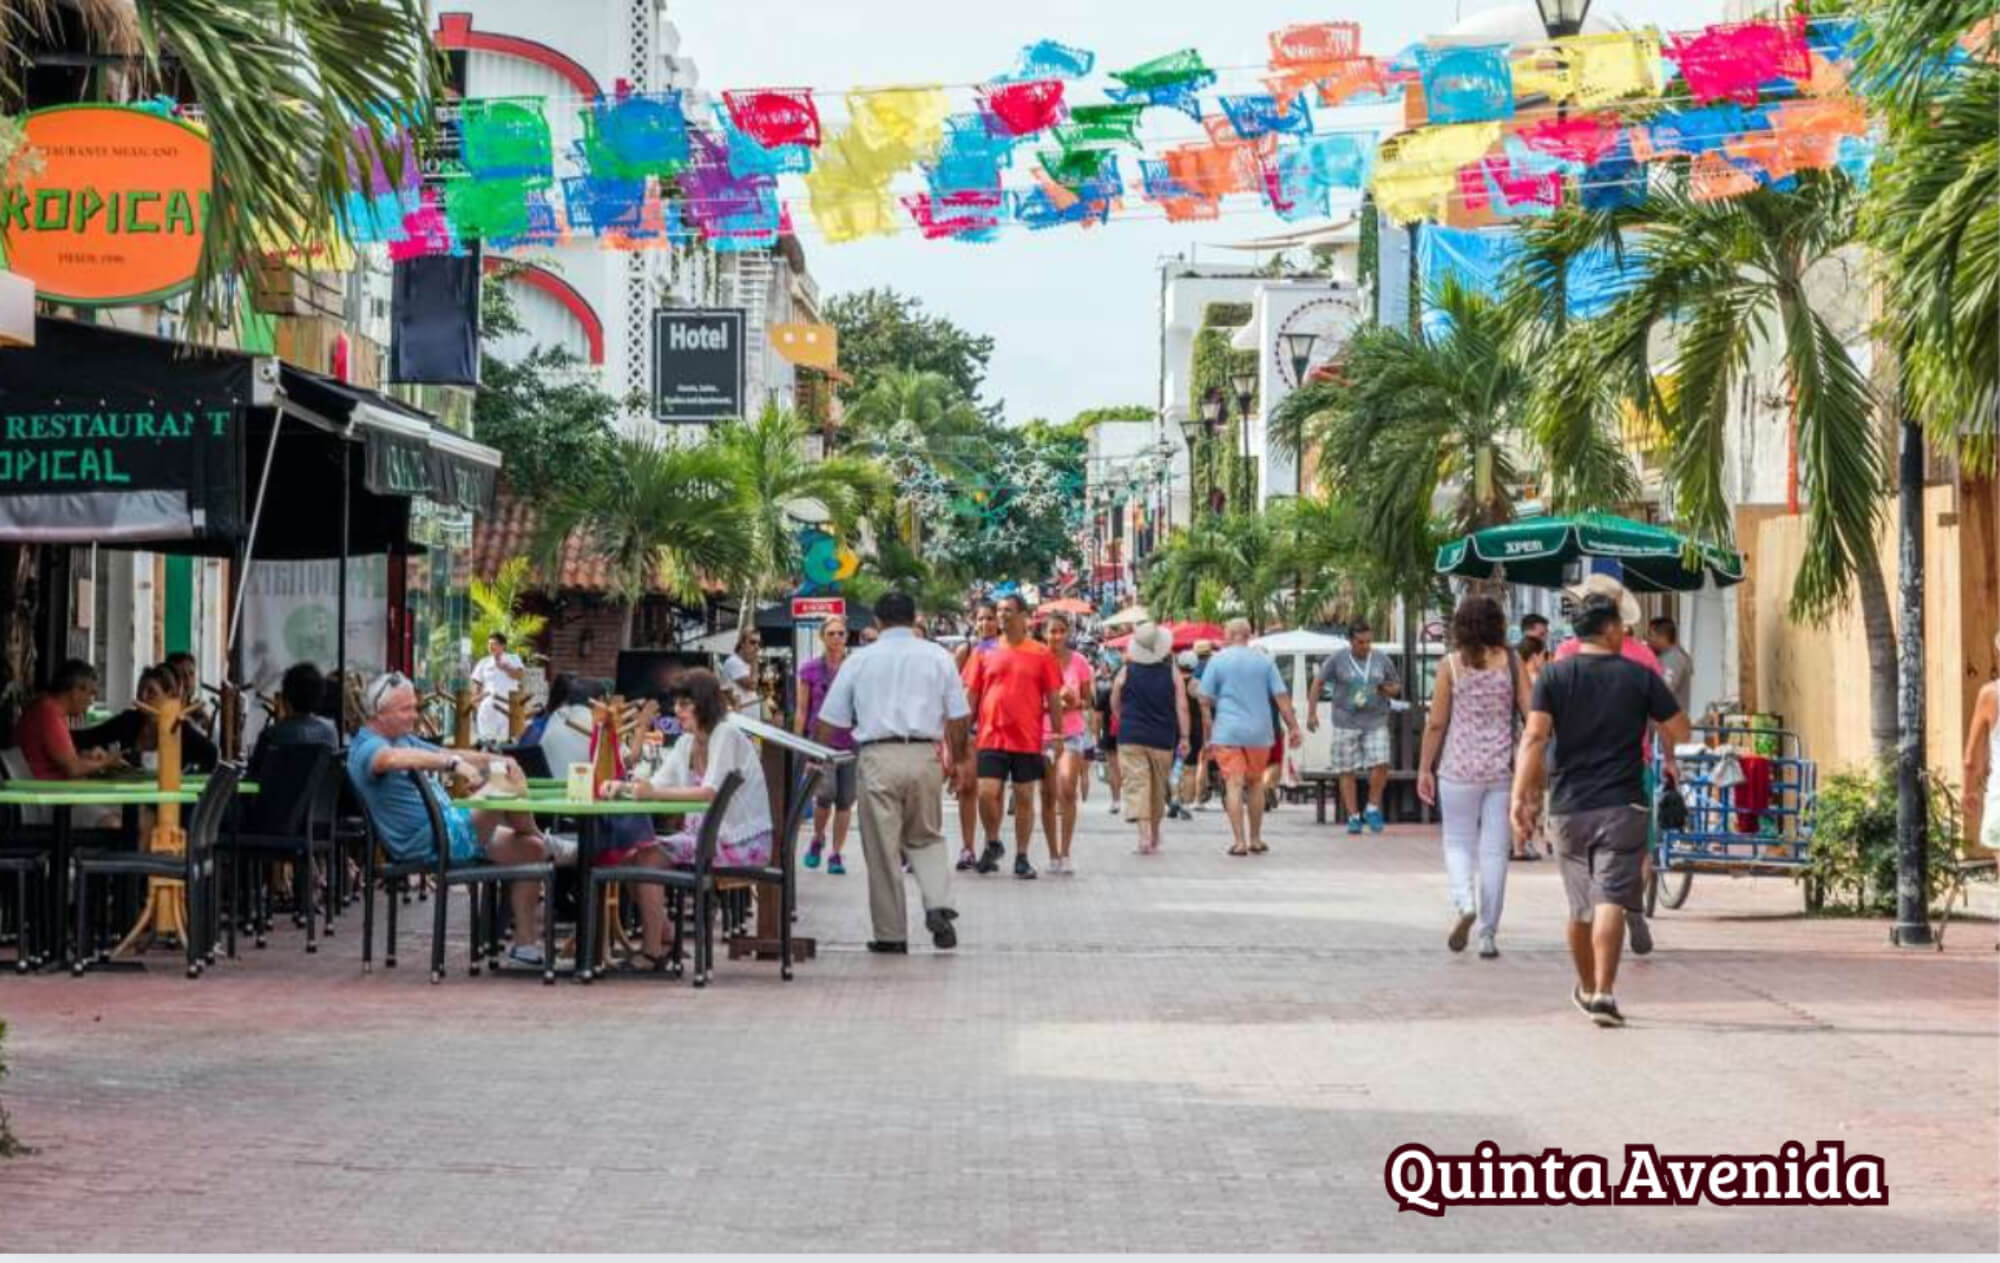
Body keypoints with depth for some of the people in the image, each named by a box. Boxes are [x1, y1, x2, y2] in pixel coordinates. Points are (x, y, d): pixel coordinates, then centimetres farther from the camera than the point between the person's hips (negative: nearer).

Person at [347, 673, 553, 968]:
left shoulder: (406, 739, 22)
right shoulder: (366, 749, -11)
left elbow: (451, 755, 21)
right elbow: (392, 759, -35)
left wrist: (494, 760, 2)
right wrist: (452, 763, -43)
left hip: (451, 829, 10)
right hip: (426, 842, -10)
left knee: (529, 850, 3)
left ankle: (525, 943, 6)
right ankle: (547, 842, 8)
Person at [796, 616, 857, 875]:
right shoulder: (810, 670, 3)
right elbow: (802, 710, 6)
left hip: (851, 741, 2)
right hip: (821, 741, -2)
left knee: (845, 800, 2)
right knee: (826, 793, -16)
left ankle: (836, 854, 13)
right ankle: (817, 839, 12)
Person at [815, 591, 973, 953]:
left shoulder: (860, 661, 5)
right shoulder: (938, 657, 8)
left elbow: (829, 722, 6)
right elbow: (958, 717, 7)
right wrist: (960, 760, 21)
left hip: (877, 757, -1)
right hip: (924, 755, 2)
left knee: (882, 848, 5)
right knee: (926, 838, 18)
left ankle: (891, 934, 8)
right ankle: (939, 904, -6)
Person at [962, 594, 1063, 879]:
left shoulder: (1041, 654, 1)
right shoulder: (985, 653, 6)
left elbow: (1053, 698, 4)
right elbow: (970, 694, 9)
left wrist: (1057, 734, 0)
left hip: (1027, 739, -1)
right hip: (991, 737, 1)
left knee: (1024, 798, 5)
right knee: (986, 793, -8)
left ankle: (1022, 858, 14)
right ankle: (992, 844, 16)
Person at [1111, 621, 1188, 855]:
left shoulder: (1126, 673, -1)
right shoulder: (1172, 672, -2)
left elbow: (1115, 704, 9)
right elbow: (1182, 707, -7)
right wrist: (1184, 737, -4)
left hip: (1131, 738, -1)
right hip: (1162, 739, 2)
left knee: (1137, 784, -7)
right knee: (1159, 789, 15)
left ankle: (1145, 833, -25)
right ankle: (1154, 838, 26)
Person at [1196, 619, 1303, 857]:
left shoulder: (1217, 661, 0)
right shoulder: (1265, 661, 6)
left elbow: (1205, 701, -2)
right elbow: (1282, 697, 1)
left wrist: (1209, 729, 4)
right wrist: (1294, 728, 4)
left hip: (1227, 732, -3)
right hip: (1259, 733, 3)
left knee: (1234, 785, -5)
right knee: (1255, 785, 16)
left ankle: (1240, 842, -13)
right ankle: (1255, 840, 22)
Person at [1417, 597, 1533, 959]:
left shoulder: (1451, 665, -3)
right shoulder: (1511, 662, 0)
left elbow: (1436, 723, -2)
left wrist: (1424, 769, 6)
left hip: (1459, 768, -1)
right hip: (1502, 768, 1)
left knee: (1458, 843, 11)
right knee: (1494, 851, 7)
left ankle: (1464, 903, -16)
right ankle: (1487, 935, 8)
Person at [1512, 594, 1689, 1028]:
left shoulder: (1554, 676, 2)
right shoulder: (1639, 677, 0)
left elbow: (1534, 737, -9)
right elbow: (1681, 731, 3)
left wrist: (1521, 796, -12)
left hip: (1568, 808, 3)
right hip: (1622, 805, -3)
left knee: (1580, 906, 15)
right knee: (1611, 901, -8)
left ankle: (1586, 989, 32)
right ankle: (1603, 992, -20)